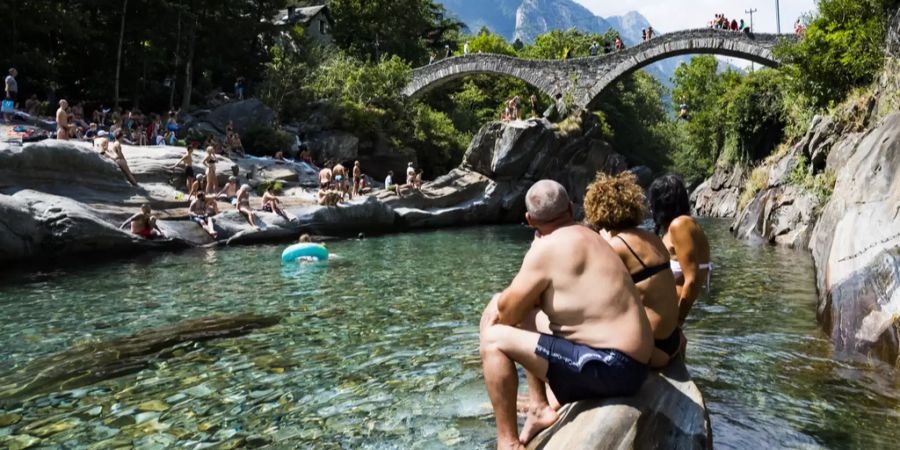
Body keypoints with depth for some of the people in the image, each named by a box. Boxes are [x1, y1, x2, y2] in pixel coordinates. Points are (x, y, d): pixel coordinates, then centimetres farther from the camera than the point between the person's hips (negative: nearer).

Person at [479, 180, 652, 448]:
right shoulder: (585, 238, 13)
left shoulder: (547, 247, -14)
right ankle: (539, 409, 17)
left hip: (610, 367, -9)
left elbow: (508, 312, -8)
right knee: (524, 318, 17)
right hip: (624, 361, 9)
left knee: (494, 340, -8)